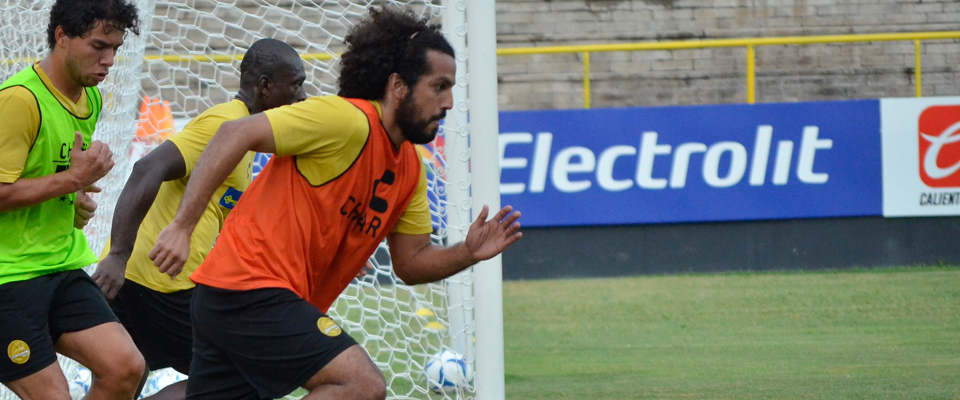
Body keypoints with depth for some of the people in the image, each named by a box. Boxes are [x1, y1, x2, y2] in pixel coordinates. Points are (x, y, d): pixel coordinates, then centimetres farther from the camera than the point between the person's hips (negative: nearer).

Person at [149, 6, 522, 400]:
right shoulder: (347, 121, -14)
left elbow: (411, 262, 18)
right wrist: (182, 226, -24)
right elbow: (235, 134, -19)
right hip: (255, 289, -10)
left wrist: (468, 253, -3)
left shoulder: (410, 169, 14)